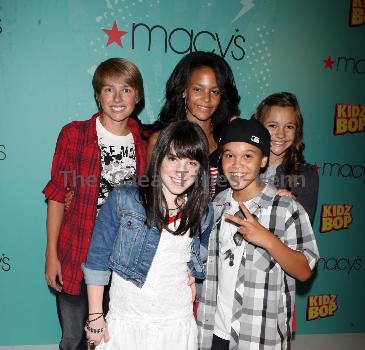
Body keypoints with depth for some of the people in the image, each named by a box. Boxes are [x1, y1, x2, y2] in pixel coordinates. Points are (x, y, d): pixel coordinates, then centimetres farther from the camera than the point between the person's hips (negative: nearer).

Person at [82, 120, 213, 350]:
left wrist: (192, 273, 2)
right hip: (125, 321, -2)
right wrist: (95, 316, -6)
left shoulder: (203, 211, -2)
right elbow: (97, 258, -7)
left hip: (178, 323, 2)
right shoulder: (123, 200, -12)